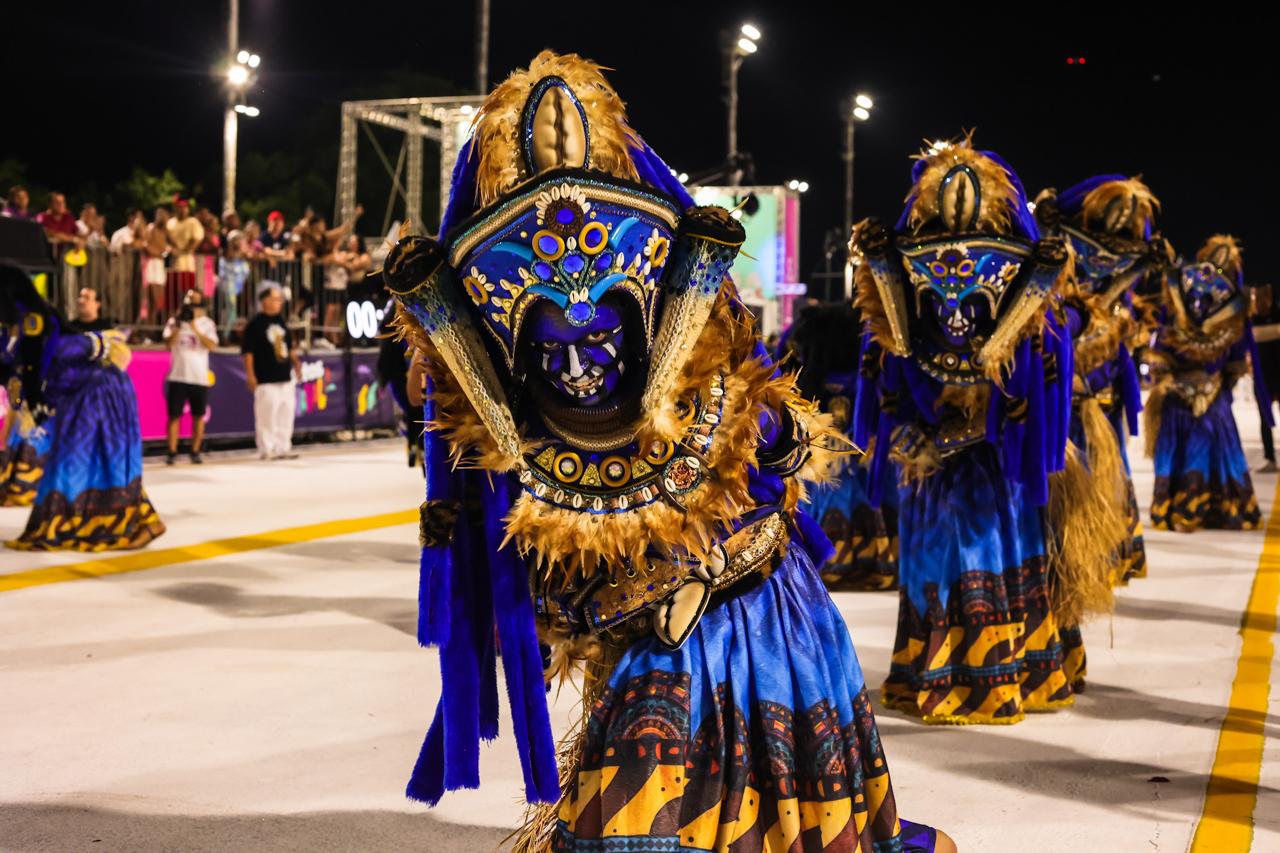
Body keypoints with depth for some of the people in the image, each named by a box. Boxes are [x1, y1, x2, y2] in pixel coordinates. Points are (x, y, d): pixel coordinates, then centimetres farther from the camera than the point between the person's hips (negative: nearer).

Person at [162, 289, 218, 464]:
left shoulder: (207, 323, 4)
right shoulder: (174, 321, 5)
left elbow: (211, 345, -11)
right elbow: (168, 343, -7)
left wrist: (195, 329, -20)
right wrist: (178, 326, -20)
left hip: (199, 377, 1)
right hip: (178, 376, 0)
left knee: (198, 416, 5)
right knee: (174, 415, -2)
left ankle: (195, 452, 14)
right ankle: (172, 452, 2)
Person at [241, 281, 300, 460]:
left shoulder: (280, 321, 15)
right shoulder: (255, 324, -7)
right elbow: (247, 351, -11)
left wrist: (295, 362, 16)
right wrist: (250, 375, -15)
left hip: (285, 377, 7)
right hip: (266, 379, -7)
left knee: (286, 413, 8)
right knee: (267, 416, -7)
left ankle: (283, 447, 15)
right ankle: (267, 449, -2)